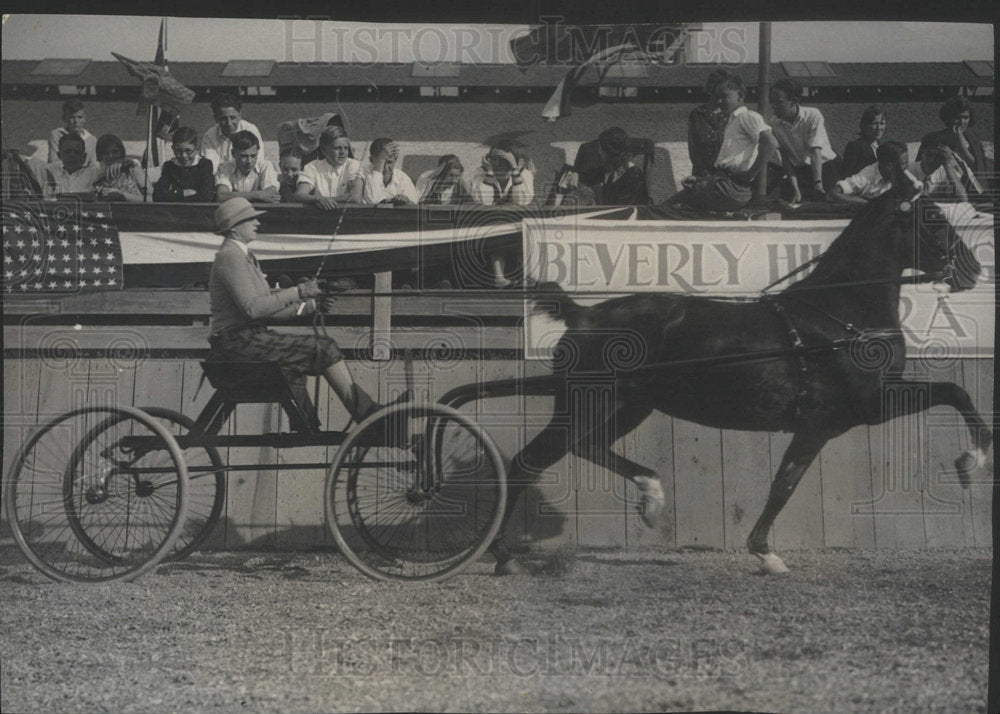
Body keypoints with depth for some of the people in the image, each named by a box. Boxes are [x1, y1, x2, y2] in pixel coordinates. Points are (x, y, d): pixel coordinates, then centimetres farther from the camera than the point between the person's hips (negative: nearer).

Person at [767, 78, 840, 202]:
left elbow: (815, 152, -26)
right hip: (799, 169, 3)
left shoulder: (813, 116, -18)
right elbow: (785, 157, -10)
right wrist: (795, 189, -21)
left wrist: (818, 183, -37)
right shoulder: (774, 124, -8)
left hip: (825, 166, -3)